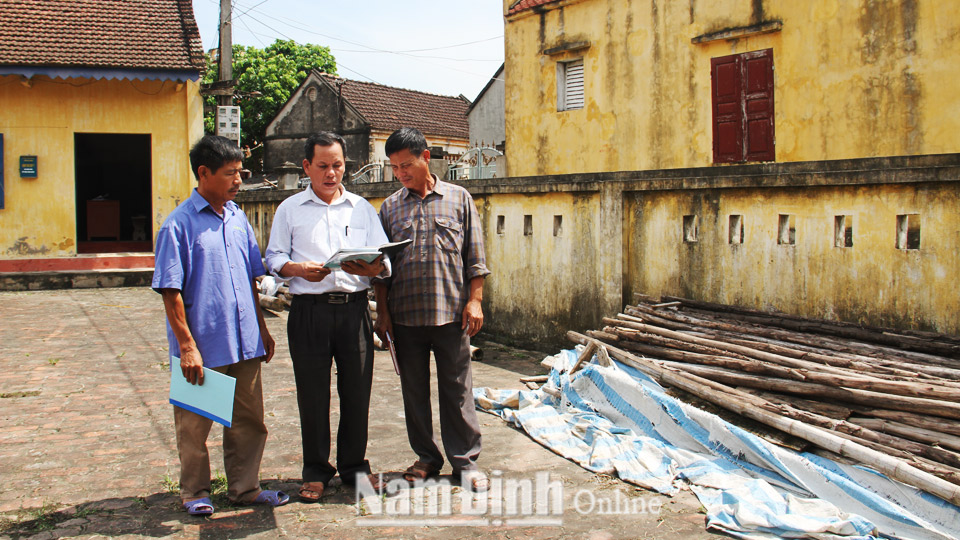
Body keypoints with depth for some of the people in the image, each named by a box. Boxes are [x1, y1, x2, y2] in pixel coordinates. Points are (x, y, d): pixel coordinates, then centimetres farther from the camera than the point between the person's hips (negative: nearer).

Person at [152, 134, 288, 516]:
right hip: (203, 347, -6)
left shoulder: (237, 217, 9)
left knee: (249, 419, 13)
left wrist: (262, 328, 16)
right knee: (194, 424, 9)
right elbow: (171, 291, -12)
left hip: (244, 342, 6)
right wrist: (186, 345, -16)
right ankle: (195, 493, 25)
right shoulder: (180, 224, -10)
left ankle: (244, 488, 27)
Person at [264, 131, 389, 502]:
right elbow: (274, 258, 6)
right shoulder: (290, 209, 11)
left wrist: (368, 268, -15)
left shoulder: (362, 208, 15)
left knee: (357, 390, 4)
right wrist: (299, 269, -15)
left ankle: (354, 466, 20)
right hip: (310, 309, -1)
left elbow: (384, 259, 8)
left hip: (354, 307, 2)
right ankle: (315, 471, 16)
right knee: (312, 393, 2)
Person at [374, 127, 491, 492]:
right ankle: (426, 457, 22)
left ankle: (465, 459, 14)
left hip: (451, 312, -2)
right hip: (405, 315, 2)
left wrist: (474, 300, -3)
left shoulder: (458, 199, 5)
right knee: (414, 390, 9)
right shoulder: (390, 207, 10)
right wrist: (382, 311, 4)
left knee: (457, 389, 3)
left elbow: (475, 256, 5)